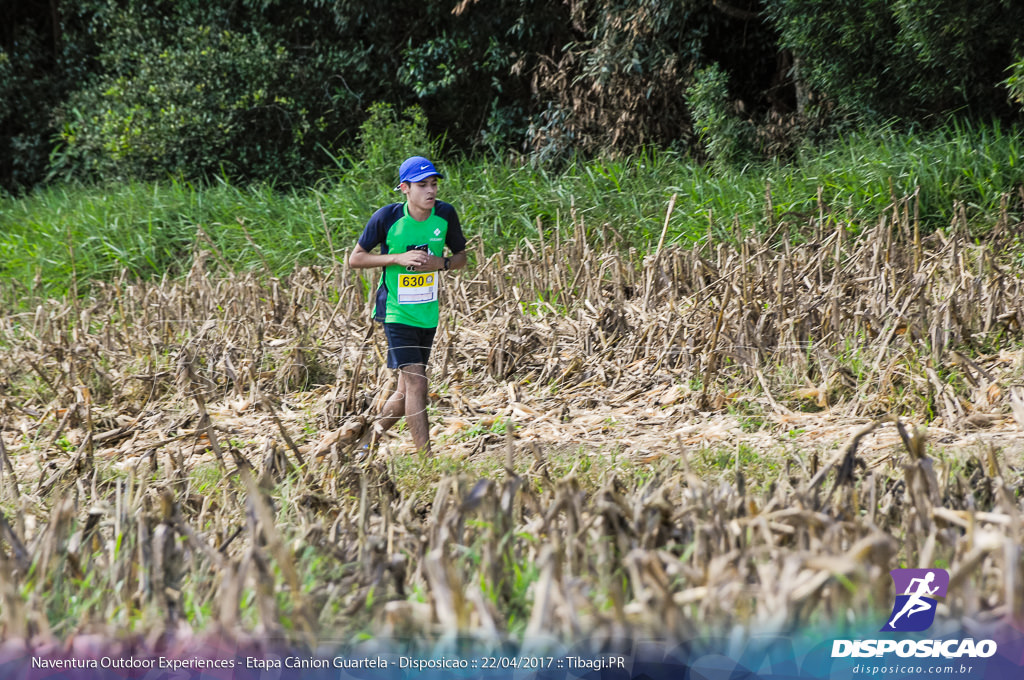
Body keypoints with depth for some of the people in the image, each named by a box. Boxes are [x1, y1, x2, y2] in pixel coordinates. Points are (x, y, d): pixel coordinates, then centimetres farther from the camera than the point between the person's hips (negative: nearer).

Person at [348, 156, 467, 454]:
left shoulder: (445, 215, -2)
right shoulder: (387, 217, -12)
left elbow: (461, 256, 12)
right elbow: (355, 258, -5)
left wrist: (442, 263, -12)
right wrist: (399, 258, -18)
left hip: (428, 314, 5)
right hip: (396, 313, -5)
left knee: (406, 391, 10)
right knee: (416, 382, -14)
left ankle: (371, 437, 33)